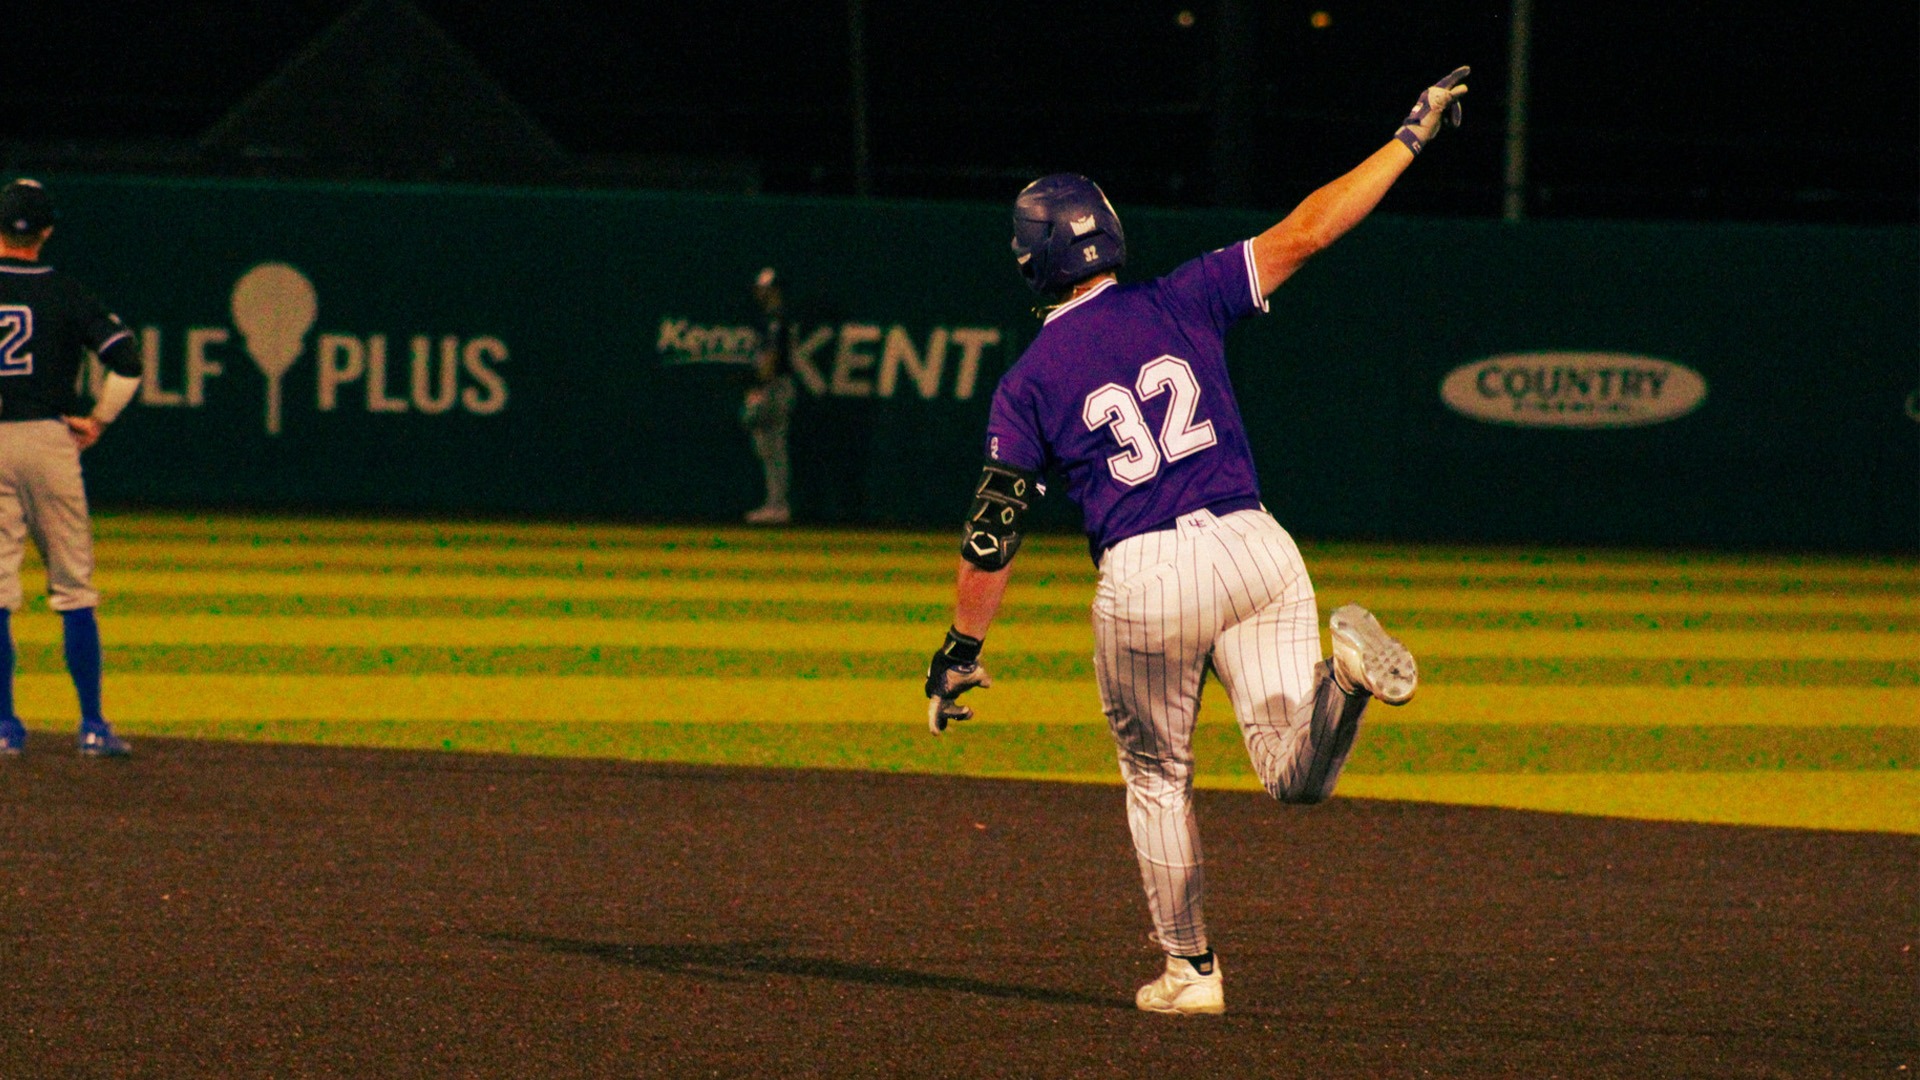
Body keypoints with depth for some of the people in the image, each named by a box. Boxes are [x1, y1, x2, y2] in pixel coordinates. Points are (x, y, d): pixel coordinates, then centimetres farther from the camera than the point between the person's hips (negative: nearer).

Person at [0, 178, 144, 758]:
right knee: (74, 588, 5)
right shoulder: (63, 293, -3)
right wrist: (97, 421, 1)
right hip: (48, 440, 0)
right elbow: (125, 358, -11)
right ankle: (93, 725, 3)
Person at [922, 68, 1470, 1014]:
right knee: (1296, 778, 0)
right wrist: (1410, 138, 10)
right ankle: (1343, 667, -31)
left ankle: (1190, 968, 23)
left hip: (1144, 580, -1)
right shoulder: (1182, 303, 6)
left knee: (1157, 778, 21)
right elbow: (1307, 230, 4)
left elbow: (992, 532, 2)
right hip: (1252, 547, 1)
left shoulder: (1027, 384, 4)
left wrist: (961, 650, 11)